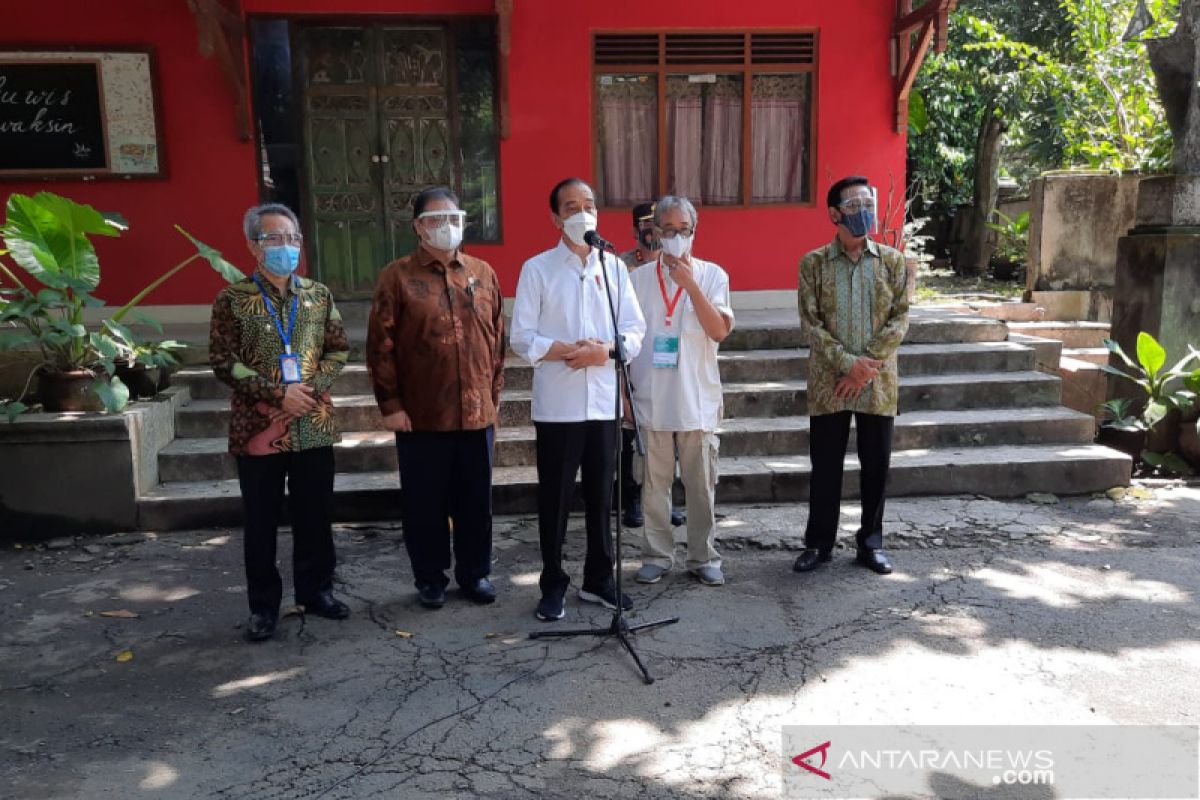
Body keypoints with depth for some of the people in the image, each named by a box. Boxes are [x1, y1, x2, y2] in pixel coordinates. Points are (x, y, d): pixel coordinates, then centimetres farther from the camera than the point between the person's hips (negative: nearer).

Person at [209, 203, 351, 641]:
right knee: (261, 522, 7)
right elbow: (223, 361, -7)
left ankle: (316, 589, 29)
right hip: (258, 428, -3)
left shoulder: (318, 294, 7)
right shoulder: (232, 299, -3)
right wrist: (277, 392, -16)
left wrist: (313, 386, -10)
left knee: (316, 515, 12)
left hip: (314, 425, 3)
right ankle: (263, 605, 21)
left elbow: (338, 349, 7)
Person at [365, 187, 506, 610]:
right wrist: (390, 404, -7)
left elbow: (497, 338, 11)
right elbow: (381, 345, -4)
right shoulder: (397, 277, -2)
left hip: (477, 413, 3)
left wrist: (495, 395, 8)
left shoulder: (483, 273, 9)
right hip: (420, 416, -3)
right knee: (425, 502, 9)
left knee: (476, 500, 12)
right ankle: (430, 579, 25)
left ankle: (475, 572, 29)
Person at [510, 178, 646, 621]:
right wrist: (570, 350, -18)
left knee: (601, 495, 12)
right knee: (555, 498, 6)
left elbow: (636, 330, 5)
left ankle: (598, 578, 27)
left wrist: (605, 350, -14)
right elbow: (521, 338, -6)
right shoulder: (537, 268, -1)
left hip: (604, 401, 3)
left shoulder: (614, 267, 8)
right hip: (557, 404, -3)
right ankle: (553, 585, 20)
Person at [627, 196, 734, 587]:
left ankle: (704, 558, 21)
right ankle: (657, 555, 23)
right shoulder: (639, 278, 4)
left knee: (702, 485, 7)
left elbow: (720, 330, -11)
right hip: (651, 399, 1)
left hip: (697, 400, -1)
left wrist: (690, 284, -16)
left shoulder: (712, 275, 1)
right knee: (654, 484, 9)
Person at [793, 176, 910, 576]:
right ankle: (819, 542, 21)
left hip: (879, 382, 1)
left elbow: (900, 319, -1)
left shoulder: (892, 260, 3)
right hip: (828, 382, -1)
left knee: (875, 465, 9)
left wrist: (868, 363, -13)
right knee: (825, 465, 7)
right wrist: (847, 362, -16)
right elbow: (810, 322, -6)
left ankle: (870, 542, 25)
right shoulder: (813, 263, -1)